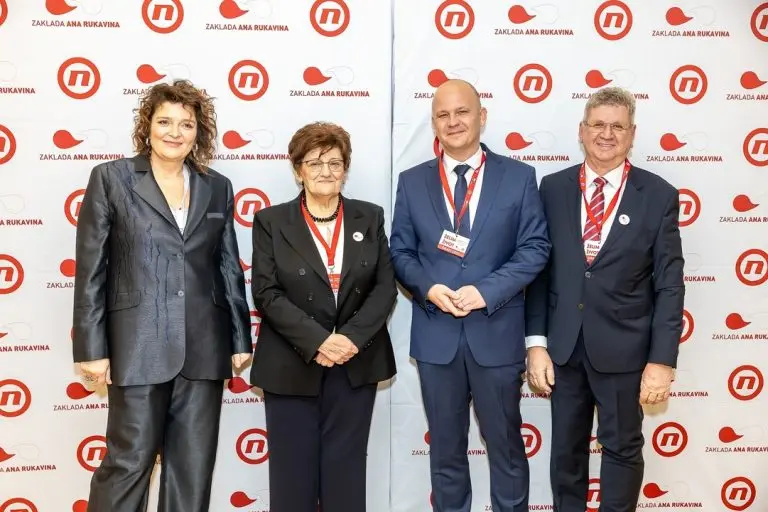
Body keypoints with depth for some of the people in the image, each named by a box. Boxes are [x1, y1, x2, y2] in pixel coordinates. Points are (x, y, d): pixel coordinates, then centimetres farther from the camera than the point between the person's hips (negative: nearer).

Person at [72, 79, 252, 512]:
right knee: (129, 460, 1)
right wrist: (92, 347, -7)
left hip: (204, 348, 4)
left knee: (194, 464, 10)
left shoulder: (217, 187, 11)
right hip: (139, 345, -3)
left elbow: (230, 268, 13)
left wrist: (241, 339, 9)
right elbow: (91, 269, -2)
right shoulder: (111, 178, 1)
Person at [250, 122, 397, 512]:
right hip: (292, 367, -1)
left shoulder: (369, 218, 7)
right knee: (293, 471, 5)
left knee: (345, 470, 8)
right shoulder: (271, 222, 1)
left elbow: (385, 287, 1)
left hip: (355, 365, 2)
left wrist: (352, 337, -14)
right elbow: (266, 293, -7)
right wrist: (317, 341, -18)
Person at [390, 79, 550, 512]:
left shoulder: (519, 176, 1)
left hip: (496, 332, -1)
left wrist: (486, 291, -16)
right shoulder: (412, 181, 6)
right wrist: (429, 287, -14)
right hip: (435, 334, 2)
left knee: (506, 445, 11)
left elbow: (535, 247, -4)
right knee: (445, 448, 13)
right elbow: (400, 252, 5)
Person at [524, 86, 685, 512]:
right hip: (563, 345, 2)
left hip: (623, 347, -2)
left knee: (622, 449, 13)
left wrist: (662, 360, -10)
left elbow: (669, 285, -5)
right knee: (566, 447, 15)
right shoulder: (553, 188, 2)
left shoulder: (658, 195, -4)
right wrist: (536, 342, -3)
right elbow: (538, 269, 2)